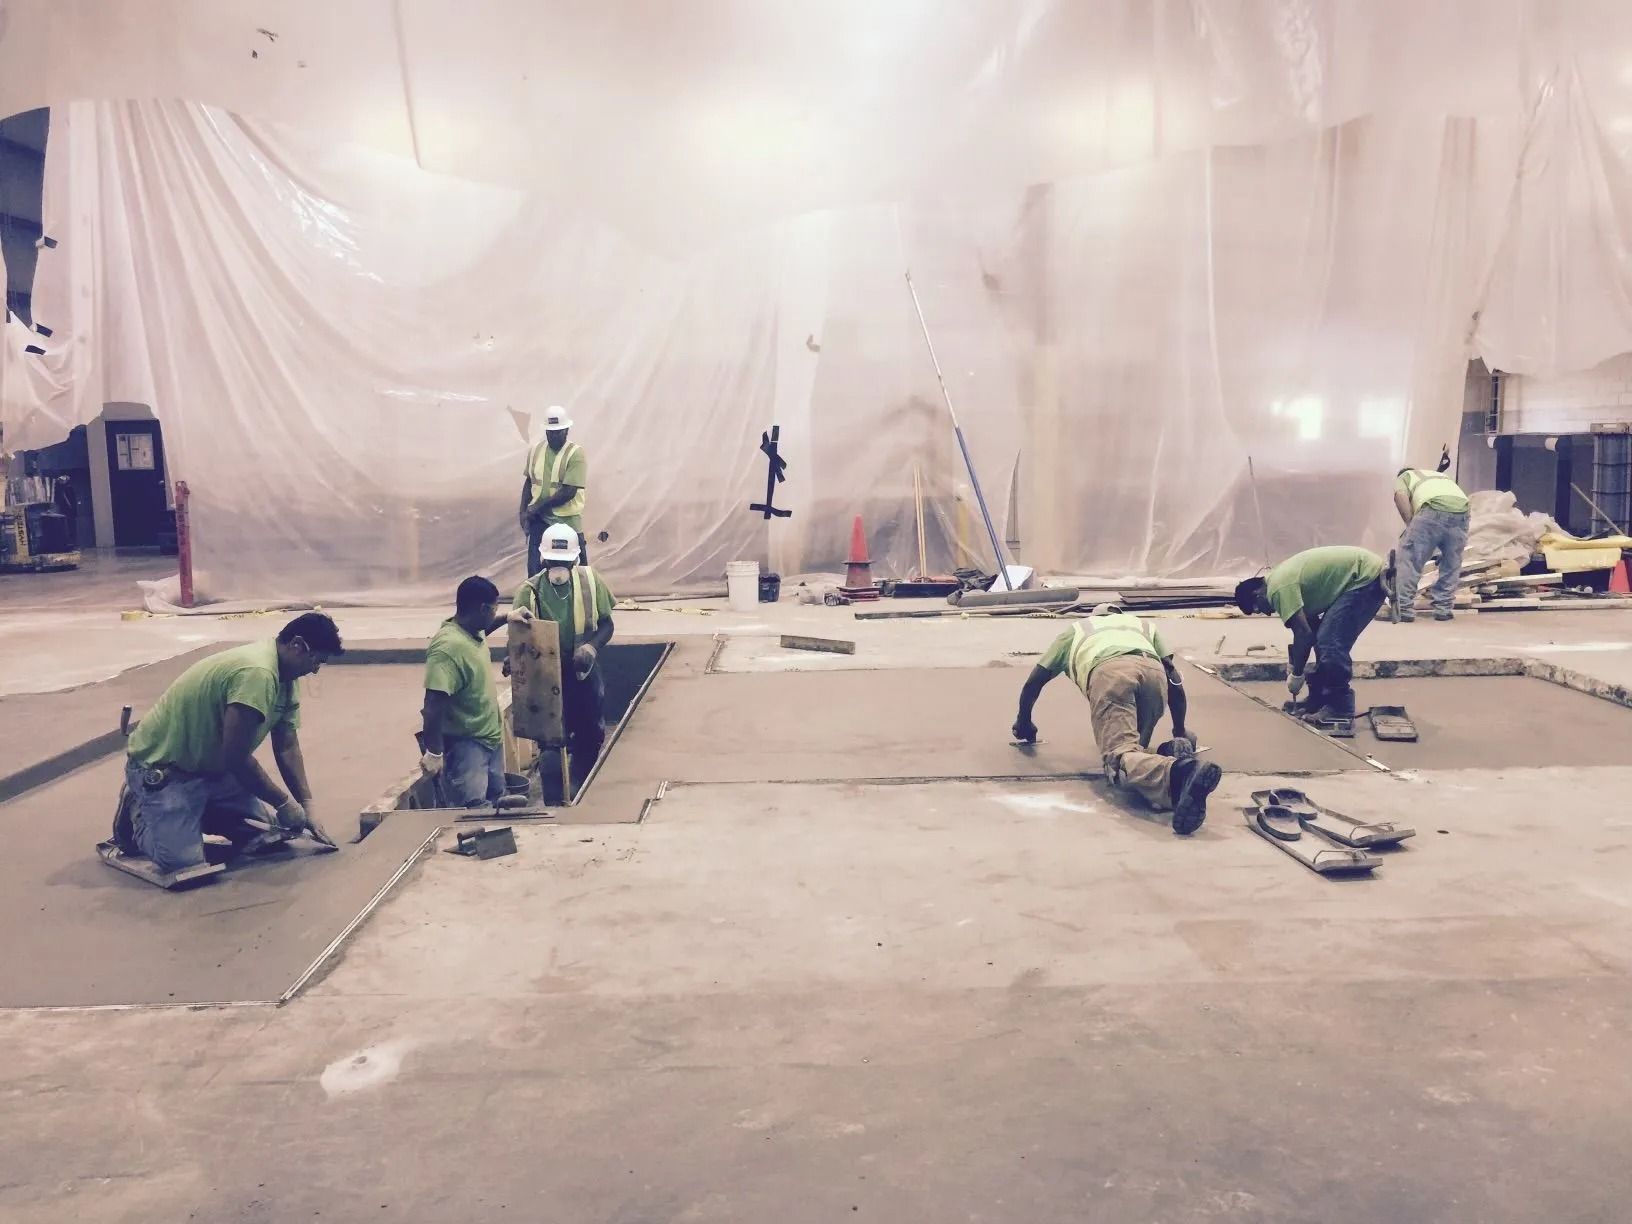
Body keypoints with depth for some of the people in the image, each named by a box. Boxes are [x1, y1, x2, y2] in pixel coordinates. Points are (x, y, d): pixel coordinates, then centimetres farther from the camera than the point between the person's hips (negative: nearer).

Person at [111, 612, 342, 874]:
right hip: (161, 766, -9)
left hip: (212, 767, 9)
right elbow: (236, 757, -29)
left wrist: (306, 809, 0)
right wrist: (284, 802, -17)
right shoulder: (257, 673, -31)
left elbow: (287, 748, 5)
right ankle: (139, 814, 7)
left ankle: (186, 812, 18)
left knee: (267, 832, 0)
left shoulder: (286, 677, 0)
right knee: (182, 860, -23)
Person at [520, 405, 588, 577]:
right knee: (534, 569, 6)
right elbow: (528, 483, 13)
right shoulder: (535, 451, 4)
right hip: (539, 519, 4)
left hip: (567, 521, -4)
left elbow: (568, 492, -19)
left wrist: (538, 507, -14)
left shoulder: (576, 454, -13)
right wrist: (523, 512, 2)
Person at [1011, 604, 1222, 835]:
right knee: (1134, 746, 20)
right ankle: (1178, 750, -13)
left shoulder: (1076, 630, 42)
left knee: (1120, 754, -19)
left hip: (1107, 672, -3)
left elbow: (1033, 682, 42)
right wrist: (1180, 732, 41)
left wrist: (1024, 722, 57)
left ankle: (1178, 774, -50)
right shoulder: (1143, 626, 44)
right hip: (1153, 670, 3)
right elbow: (1175, 679, 32)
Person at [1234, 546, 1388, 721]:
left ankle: (1340, 707, -6)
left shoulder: (1279, 588, -18)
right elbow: (1307, 626, 20)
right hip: (1368, 574, 11)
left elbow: (1303, 634, -18)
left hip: (1367, 577, -11)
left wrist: (1296, 674, -6)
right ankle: (1321, 699, 17)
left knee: (1332, 644, -14)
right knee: (1324, 639, 12)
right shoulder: (1279, 579, 12)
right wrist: (1294, 663, 20)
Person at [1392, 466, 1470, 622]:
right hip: (1461, 510, 5)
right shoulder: (1441, 476, 44)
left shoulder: (1403, 477, 29)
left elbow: (1400, 496, 4)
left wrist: (1410, 524, 12)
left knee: (1408, 558, 5)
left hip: (1433, 509, -5)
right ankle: (1443, 609, 23)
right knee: (1452, 563, 21)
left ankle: (1404, 609, 3)